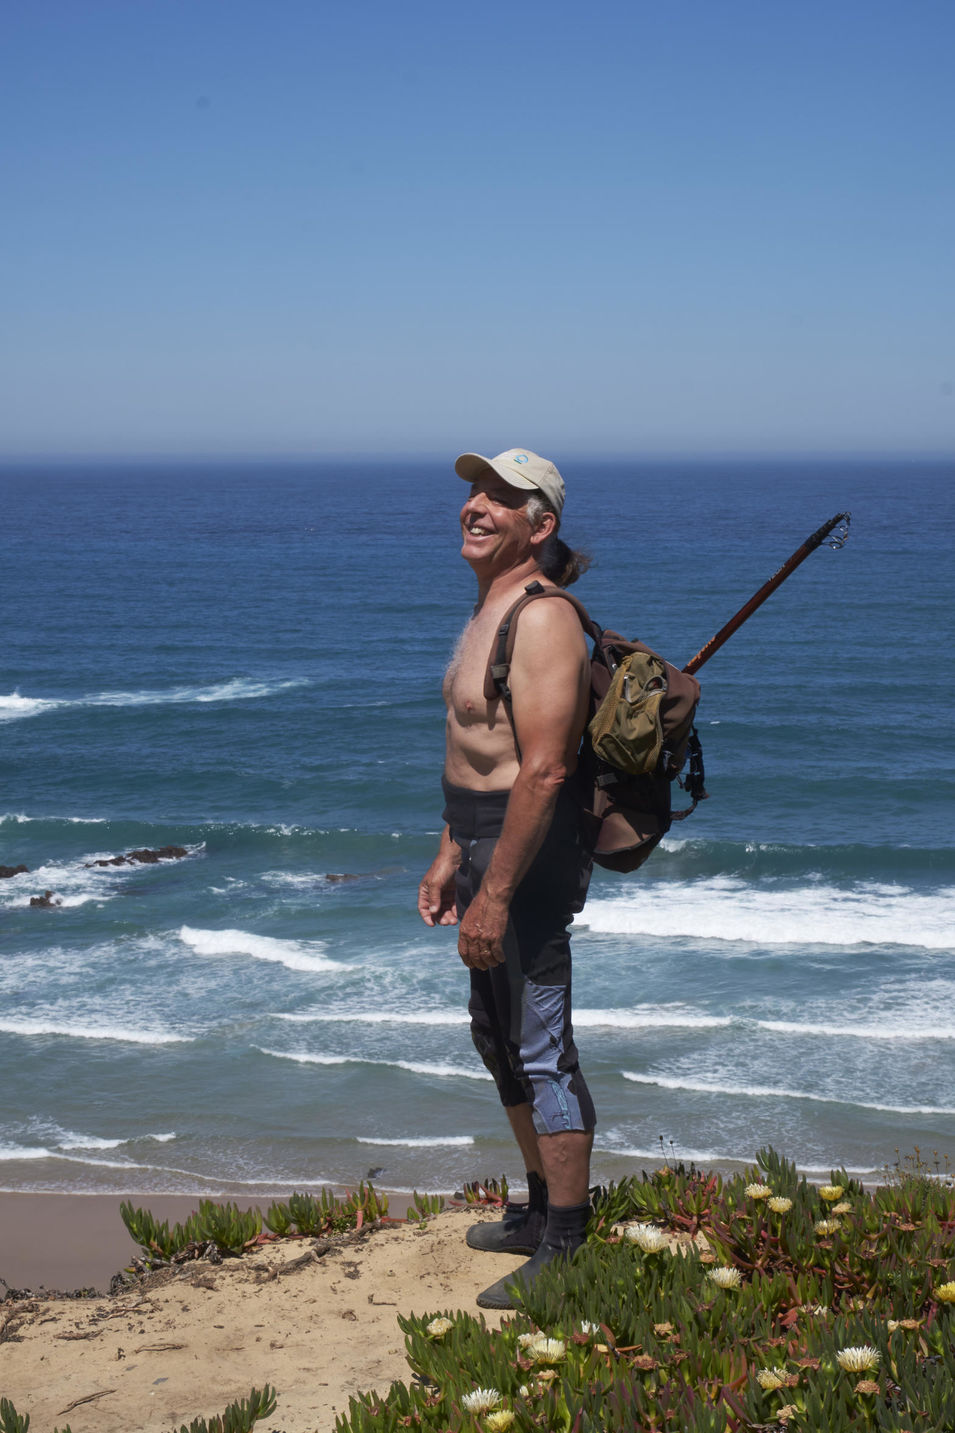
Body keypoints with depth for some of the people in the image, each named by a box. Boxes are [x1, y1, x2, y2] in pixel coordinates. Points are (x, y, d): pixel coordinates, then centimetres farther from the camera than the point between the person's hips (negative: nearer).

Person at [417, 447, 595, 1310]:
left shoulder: (542, 621, -20)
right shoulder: (491, 608, 13)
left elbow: (543, 770, -26)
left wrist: (495, 894, -26)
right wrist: (450, 857, 21)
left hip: (531, 851, -11)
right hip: (486, 842, 11)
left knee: (543, 1051, -3)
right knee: (499, 1037, 21)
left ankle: (565, 1251, 7)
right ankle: (542, 1211, 36)